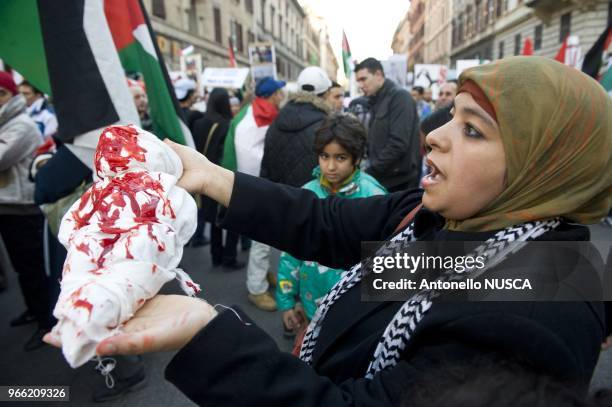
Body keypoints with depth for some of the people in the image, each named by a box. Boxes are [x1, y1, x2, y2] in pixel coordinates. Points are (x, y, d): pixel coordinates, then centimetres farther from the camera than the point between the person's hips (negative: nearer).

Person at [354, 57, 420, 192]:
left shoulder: (399, 97, -11)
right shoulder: (376, 102, 14)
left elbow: (398, 144, -20)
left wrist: (370, 172, -16)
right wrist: (369, 168, 2)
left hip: (399, 182, -7)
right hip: (380, 179, 8)